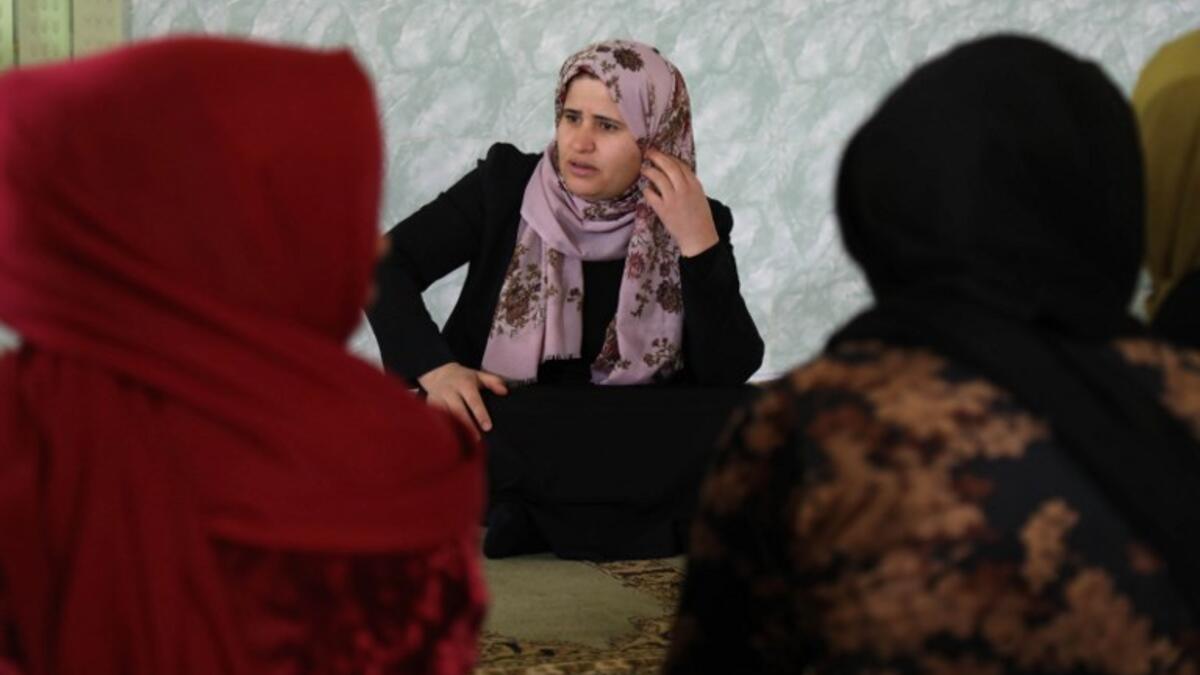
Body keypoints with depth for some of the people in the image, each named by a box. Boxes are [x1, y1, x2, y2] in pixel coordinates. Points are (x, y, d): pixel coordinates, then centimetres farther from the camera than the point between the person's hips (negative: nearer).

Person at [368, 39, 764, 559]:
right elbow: (385, 264, -4)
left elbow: (731, 374, -10)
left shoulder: (695, 221, -1)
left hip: (625, 453, 2)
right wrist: (433, 367, -21)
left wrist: (699, 243, -21)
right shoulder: (505, 184, -2)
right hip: (497, 427, -1)